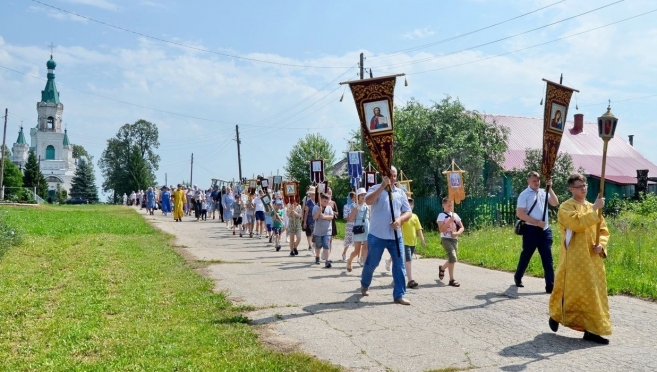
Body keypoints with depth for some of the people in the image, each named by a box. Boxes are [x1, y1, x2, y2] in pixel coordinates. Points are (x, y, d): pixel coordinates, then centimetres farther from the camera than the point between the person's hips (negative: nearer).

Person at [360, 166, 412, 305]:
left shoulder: (400, 192, 10)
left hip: (395, 236, 4)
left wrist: (400, 220, -13)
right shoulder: (376, 188, -3)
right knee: (371, 263, 10)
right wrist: (383, 186, -27)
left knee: (399, 264, -2)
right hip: (377, 235, -3)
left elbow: (408, 212, 8)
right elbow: (368, 201, -24)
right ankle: (364, 285, 36)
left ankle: (399, 295, 4)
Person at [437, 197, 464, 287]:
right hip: (446, 239, -6)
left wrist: (457, 233, -10)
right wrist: (449, 221, -20)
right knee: (452, 257, -20)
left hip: (454, 239, 6)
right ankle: (452, 280, -15)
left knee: (452, 259, 11)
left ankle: (441, 268, 43)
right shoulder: (441, 215, -5)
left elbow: (462, 227, 9)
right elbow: (441, 229, -15)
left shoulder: (455, 215, 10)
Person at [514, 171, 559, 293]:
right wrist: (537, 222, -15)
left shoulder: (543, 192, 10)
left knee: (548, 258, 0)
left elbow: (555, 203, 3)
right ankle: (518, 277, 31)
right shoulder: (524, 194, -7)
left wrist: (550, 188, -5)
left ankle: (550, 286, 2)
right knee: (526, 255, 9)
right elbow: (520, 214, -13)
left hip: (545, 230, 5)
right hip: (531, 229, -5)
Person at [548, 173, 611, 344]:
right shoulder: (566, 207, -7)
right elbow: (577, 223, -24)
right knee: (571, 289, 0)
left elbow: (603, 230, 15)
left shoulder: (592, 207, 14)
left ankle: (591, 329, 9)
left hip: (592, 258, 7)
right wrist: (594, 209, -22)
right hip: (574, 258, -6)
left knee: (594, 292, 4)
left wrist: (601, 245, -4)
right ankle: (556, 315, 26)